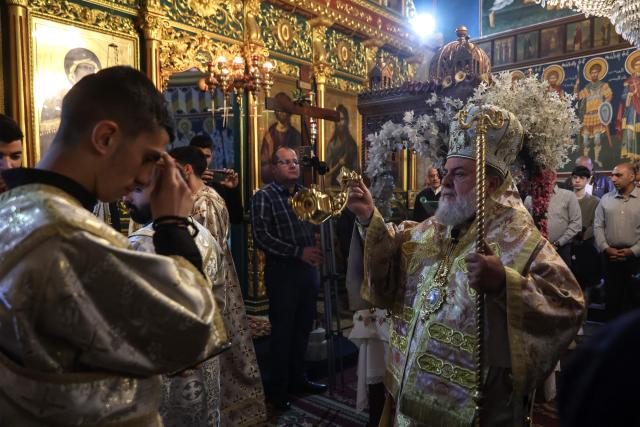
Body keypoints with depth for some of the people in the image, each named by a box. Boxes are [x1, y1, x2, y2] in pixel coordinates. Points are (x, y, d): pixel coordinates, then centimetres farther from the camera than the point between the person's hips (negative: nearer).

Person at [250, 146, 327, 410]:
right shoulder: (264, 197, -9)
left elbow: (318, 226, 22)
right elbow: (262, 238, -18)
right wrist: (298, 252, -21)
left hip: (309, 269, 6)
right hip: (282, 273, -6)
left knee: (303, 329, 15)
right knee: (282, 332, 6)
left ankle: (297, 378, 33)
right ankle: (278, 389, 22)